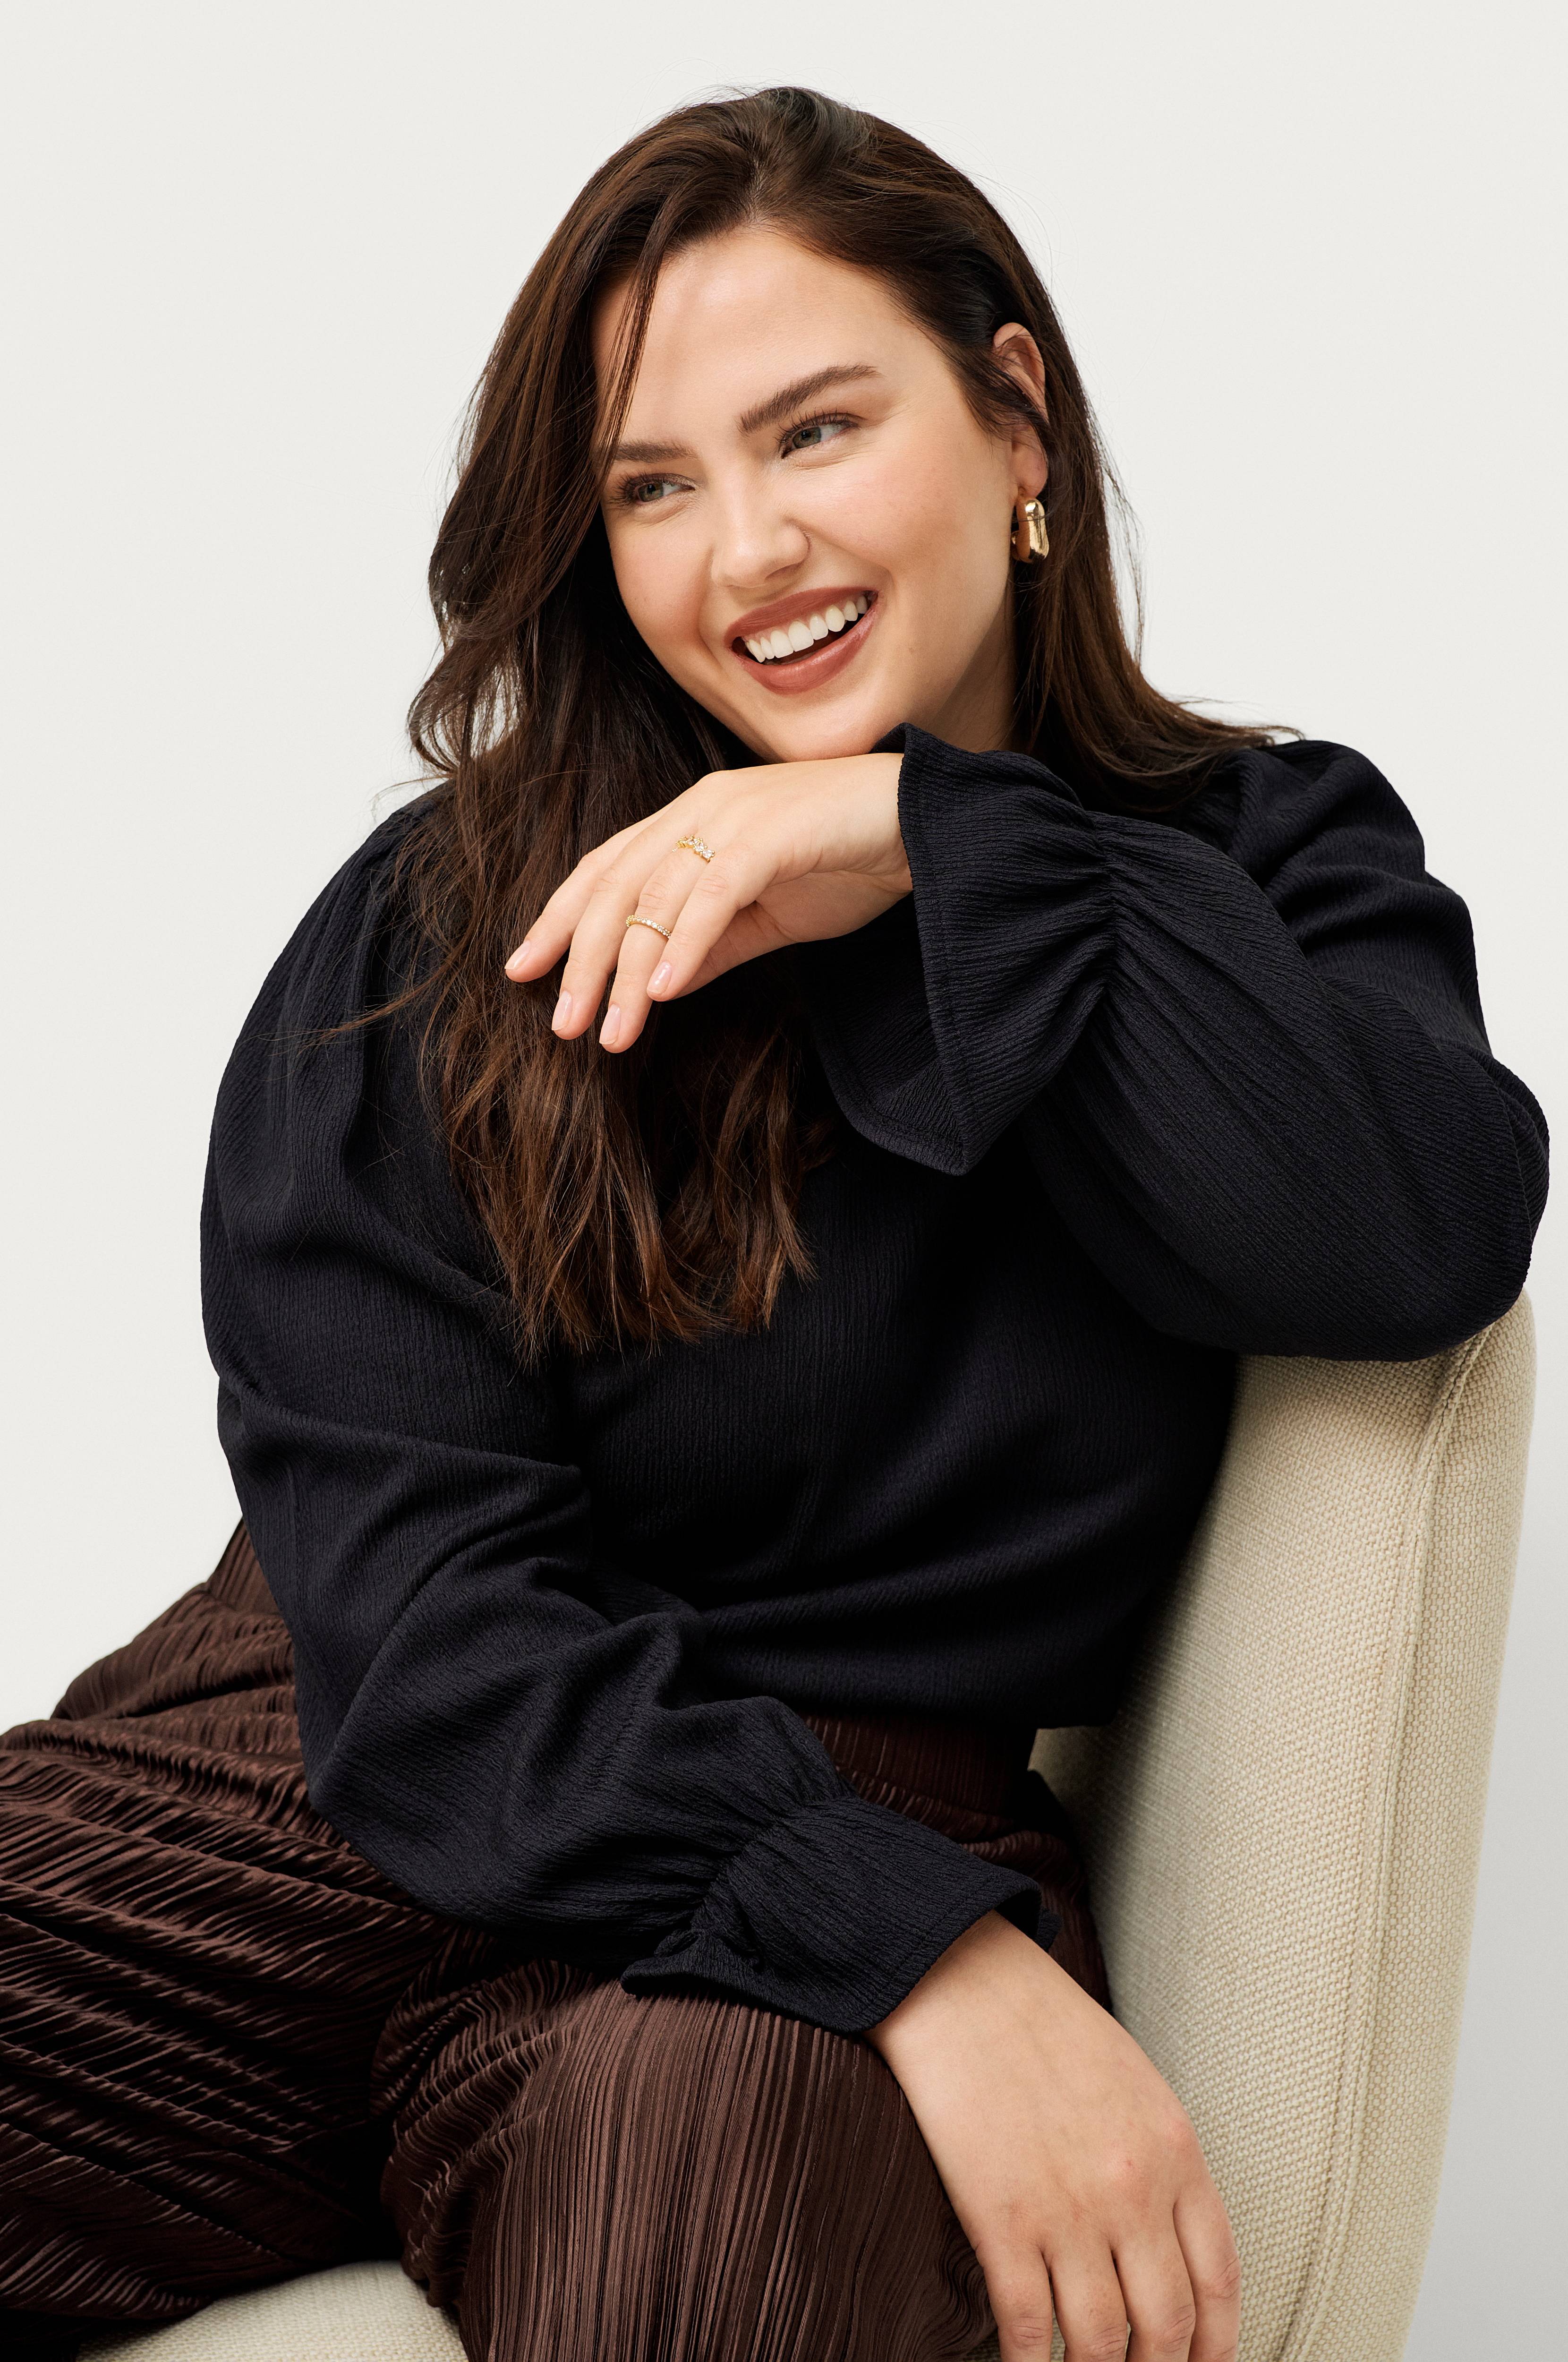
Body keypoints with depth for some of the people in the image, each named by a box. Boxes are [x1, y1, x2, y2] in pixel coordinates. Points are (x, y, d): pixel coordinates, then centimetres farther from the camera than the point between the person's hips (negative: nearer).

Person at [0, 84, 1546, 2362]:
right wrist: (916, 1954, -19)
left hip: (861, 1820, 0)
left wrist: (937, 846, -10)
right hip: (381, 1786, 1)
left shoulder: (1261, 863, 11)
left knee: (718, 2168, -34)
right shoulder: (453, 920, 3)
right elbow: (402, 1572, -7)